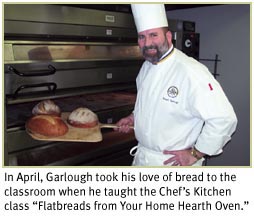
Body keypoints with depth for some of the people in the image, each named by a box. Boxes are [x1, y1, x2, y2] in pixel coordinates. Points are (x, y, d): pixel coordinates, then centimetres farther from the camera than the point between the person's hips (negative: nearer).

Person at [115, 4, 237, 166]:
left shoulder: (191, 72, -25)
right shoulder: (146, 67, 1)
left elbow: (223, 119, -25)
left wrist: (195, 154, -19)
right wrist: (134, 117, 5)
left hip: (175, 162, -7)